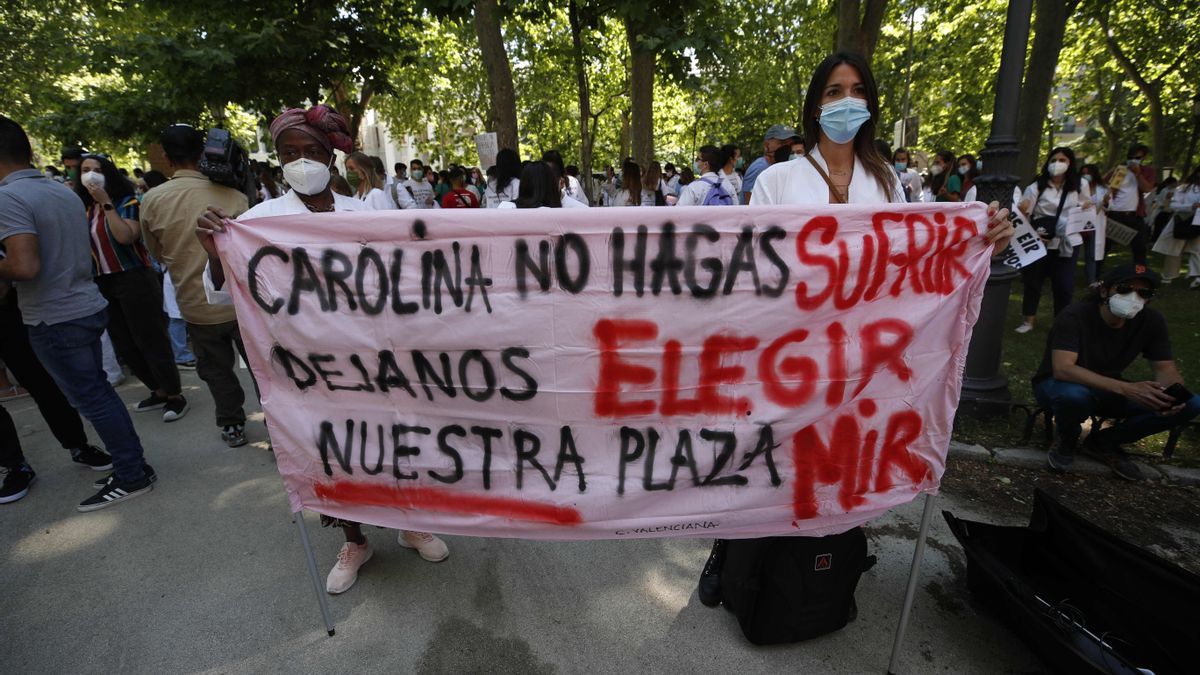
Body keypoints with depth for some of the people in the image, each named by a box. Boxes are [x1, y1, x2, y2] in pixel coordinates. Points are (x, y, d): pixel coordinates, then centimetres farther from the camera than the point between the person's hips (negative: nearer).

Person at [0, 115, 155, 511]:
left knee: (91, 399, 0)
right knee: (99, 392, 16)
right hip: (88, 307, 8)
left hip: (54, 320, -8)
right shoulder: (65, 192, 9)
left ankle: (131, 477, 10)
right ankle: (133, 464, 24)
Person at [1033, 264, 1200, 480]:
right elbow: (1062, 369, -36)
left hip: (1107, 390, 6)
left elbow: (1165, 369, -2)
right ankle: (1067, 442, -5)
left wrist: (1171, 394, -26)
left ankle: (1104, 442, 6)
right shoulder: (1075, 316, -25)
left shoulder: (1151, 321, -7)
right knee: (1074, 395, -40)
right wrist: (1126, 388, -44)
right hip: (1059, 386, -6)